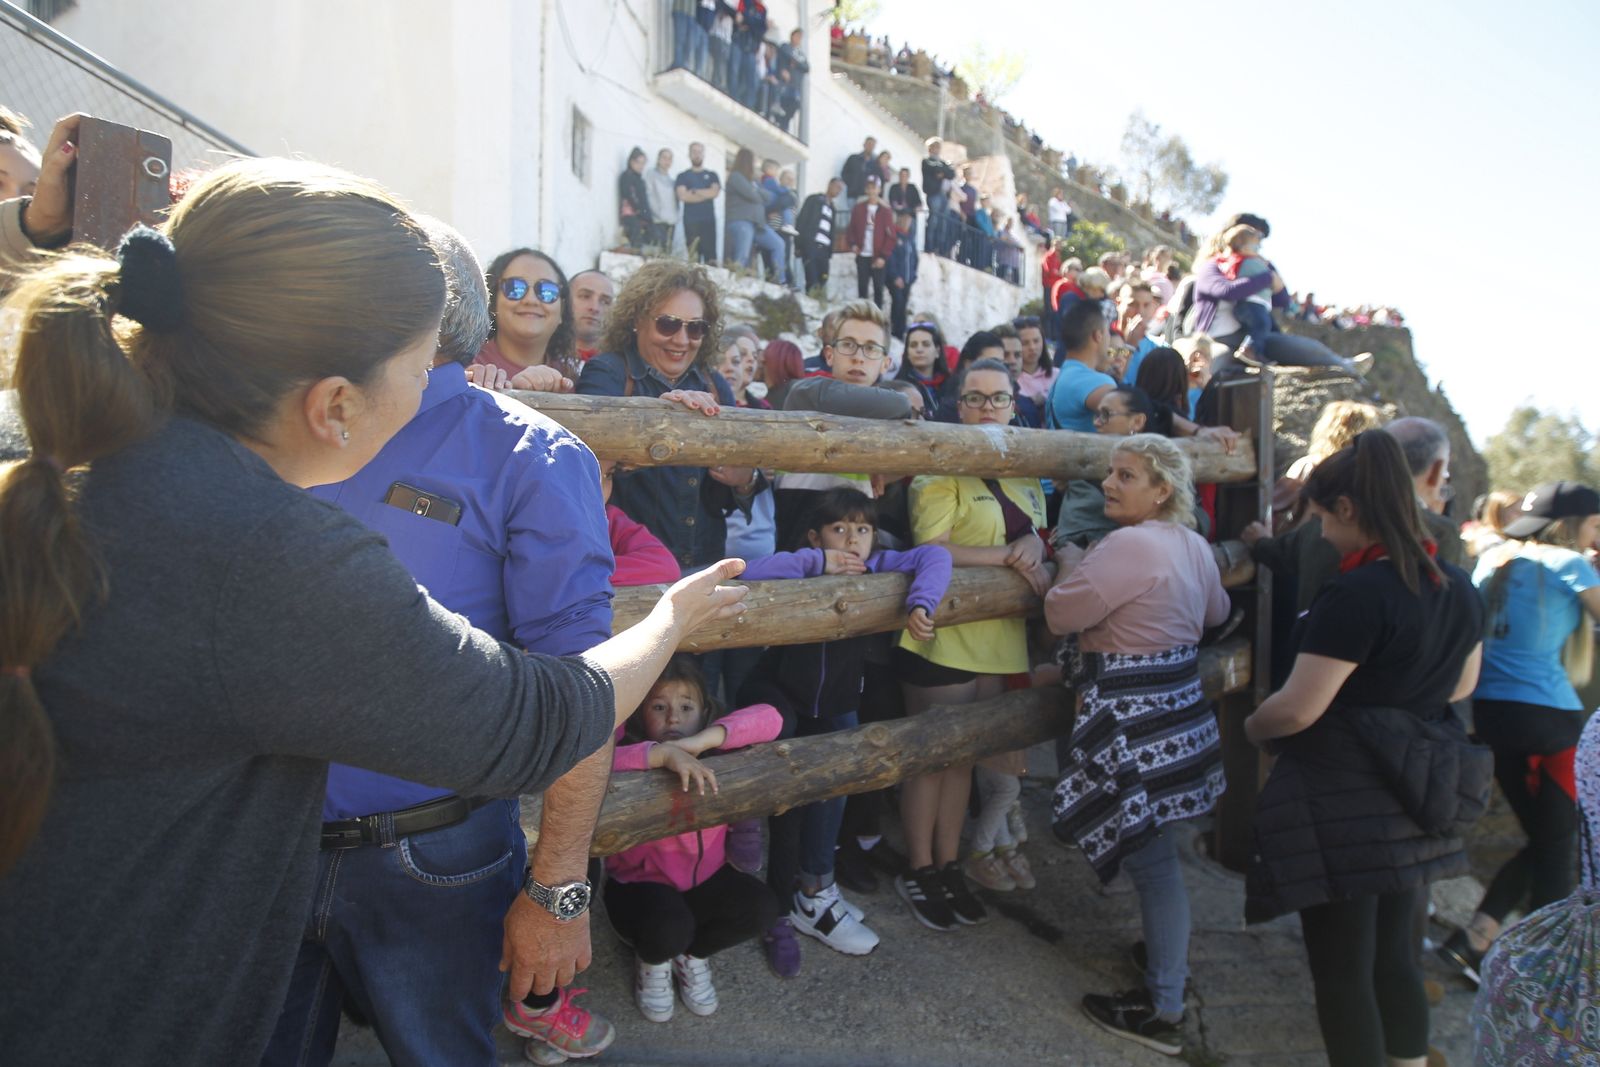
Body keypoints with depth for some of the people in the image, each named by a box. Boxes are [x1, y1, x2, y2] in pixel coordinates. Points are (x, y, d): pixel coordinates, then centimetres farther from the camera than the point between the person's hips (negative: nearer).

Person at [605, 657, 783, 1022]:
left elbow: (769, 718, -25)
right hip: (641, 883, -4)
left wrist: (704, 739, -37)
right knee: (669, 927, -33)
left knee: (760, 907, -20)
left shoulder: (714, 750, -11)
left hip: (706, 877, 4)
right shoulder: (635, 754, -20)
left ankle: (694, 955, 13)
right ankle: (652, 962, 8)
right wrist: (662, 752, -48)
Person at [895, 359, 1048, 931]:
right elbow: (932, 549, -19)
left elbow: (1033, 535, 19)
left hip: (996, 636, 7)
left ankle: (948, 865, 29)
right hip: (943, 636, -7)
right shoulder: (941, 467, -12)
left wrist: (1033, 546, -5)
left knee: (964, 753, 16)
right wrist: (1008, 555, -17)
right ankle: (918, 870, 20)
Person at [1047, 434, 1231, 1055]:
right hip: (1181, 706, 10)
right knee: (1156, 854, 24)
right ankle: (1168, 965, 41)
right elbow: (1215, 612, 25)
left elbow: (1061, 615, -20)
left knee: (1151, 860, 0)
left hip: (1135, 721, -10)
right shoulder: (1194, 544, 9)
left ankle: (1164, 1014, 12)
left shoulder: (1130, 544, -22)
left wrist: (1070, 563, -2)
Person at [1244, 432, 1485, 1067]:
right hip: (1416, 795, 8)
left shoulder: (1356, 594, -22)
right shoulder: (1458, 588, 4)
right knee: (1395, 955, 22)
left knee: (1341, 970, 6)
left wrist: (1250, 728, -2)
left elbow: (1297, 710, -21)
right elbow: (1461, 685, 19)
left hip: (1344, 798, -8)